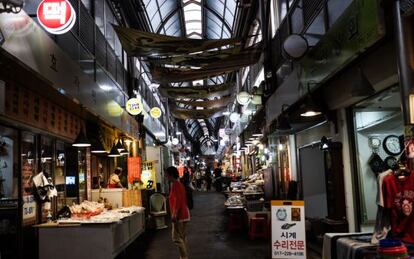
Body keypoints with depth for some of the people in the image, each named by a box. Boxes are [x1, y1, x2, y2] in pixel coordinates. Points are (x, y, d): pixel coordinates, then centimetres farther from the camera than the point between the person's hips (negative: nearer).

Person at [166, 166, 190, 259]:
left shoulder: (175, 185, -14)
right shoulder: (180, 184, 15)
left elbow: (177, 200, -23)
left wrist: (174, 215, -24)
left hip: (179, 215, -10)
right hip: (184, 214, 10)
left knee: (177, 238, -6)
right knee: (183, 237, 13)